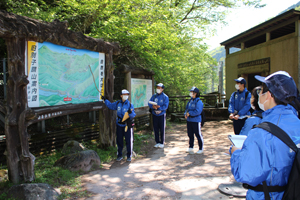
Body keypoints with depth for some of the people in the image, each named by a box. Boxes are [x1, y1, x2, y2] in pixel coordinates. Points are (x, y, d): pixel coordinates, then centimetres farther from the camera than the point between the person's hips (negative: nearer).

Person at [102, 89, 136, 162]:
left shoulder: (130, 105, -7)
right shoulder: (117, 103, 4)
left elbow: (133, 115, -12)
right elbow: (110, 105, 22)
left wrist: (130, 112, -32)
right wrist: (105, 100, 23)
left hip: (127, 125, -3)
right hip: (119, 125, 3)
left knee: (129, 141, 1)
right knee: (119, 140, 11)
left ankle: (129, 156, 16)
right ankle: (119, 155, 25)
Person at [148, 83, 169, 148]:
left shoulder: (165, 97, -5)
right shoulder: (154, 96, 6)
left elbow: (165, 106, -14)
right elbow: (149, 104, -1)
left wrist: (159, 107, -24)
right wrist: (153, 106, -21)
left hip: (161, 115, -3)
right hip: (154, 115, 4)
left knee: (162, 129, 2)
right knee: (155, 129, 8)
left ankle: (162, 143, 13)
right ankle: (157, 142, 20)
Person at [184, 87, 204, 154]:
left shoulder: (199, 102, -13)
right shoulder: (190, 101, 11)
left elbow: (197, 111, -22)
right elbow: (187, 108, 17)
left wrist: (189, 113, -17)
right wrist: (185, 114, -2)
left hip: (196, 121, -8)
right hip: (189, 120, 8)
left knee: (198, 135, 1)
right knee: (190, 134, 15)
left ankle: (201, 149, 14)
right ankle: (190, 148, 27)